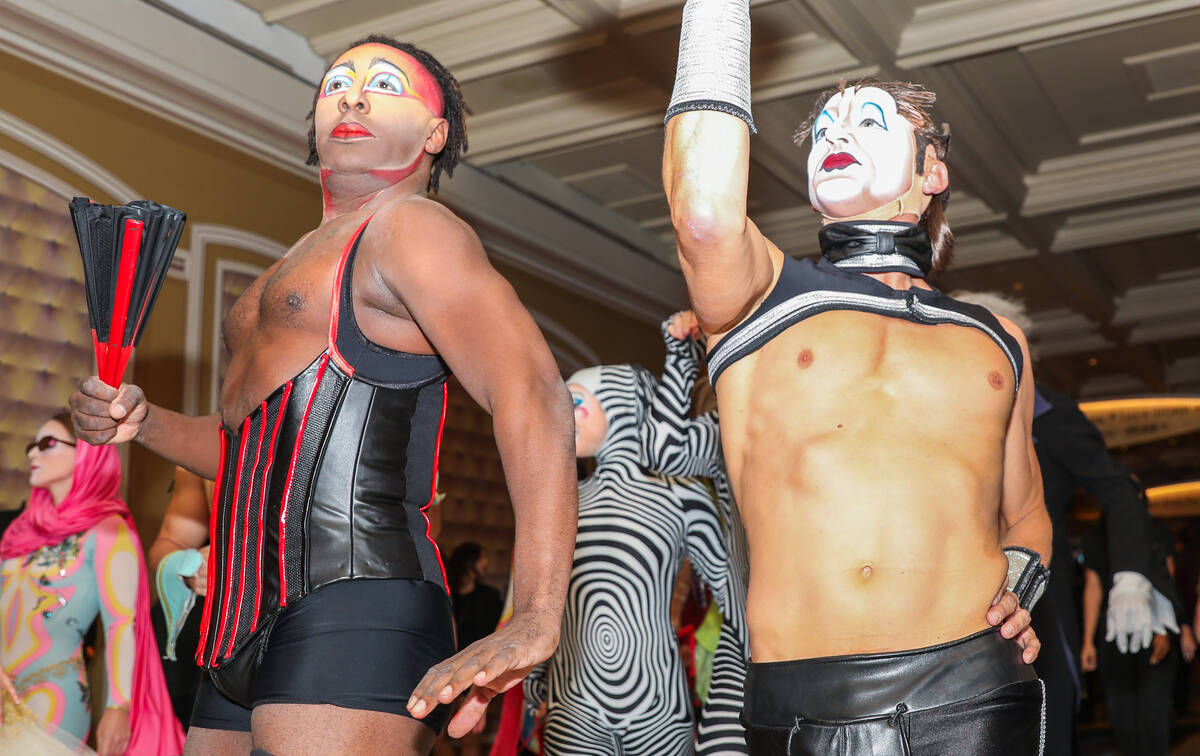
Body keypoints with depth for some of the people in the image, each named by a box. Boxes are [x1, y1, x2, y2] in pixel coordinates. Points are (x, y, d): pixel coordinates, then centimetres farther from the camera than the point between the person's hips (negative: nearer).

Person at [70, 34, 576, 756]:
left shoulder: (411, 226, -4)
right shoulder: (303, 262, 26)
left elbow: (533, 395, -20)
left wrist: (535, 618, -30)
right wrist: (144, 423, 14)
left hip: (352, 620, -9)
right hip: (253, 634, 9)